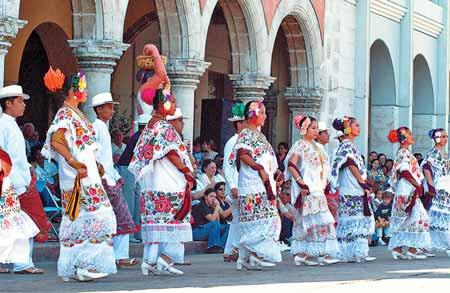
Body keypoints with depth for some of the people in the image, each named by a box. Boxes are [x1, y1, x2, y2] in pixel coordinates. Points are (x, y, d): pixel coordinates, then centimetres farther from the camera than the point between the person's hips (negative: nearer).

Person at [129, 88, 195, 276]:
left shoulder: (149, 126, 15)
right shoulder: (164, 127, -11)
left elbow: (141, 155, 17)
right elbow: (171, 154, -16)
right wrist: (188, 172, -9)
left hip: (151, 185, 8)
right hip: (169, 183, -8)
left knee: (154, 222, 7)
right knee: (173, 222, -3)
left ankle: (149, 260, 5)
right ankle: (165, 258, -8)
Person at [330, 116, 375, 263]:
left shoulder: (350, 145, 20)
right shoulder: (346, 145, -9)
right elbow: (351, 164, -17)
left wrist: (365, 183, 14)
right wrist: (363, 182, -17)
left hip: (357, 190, 10)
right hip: (351, 190, -10)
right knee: (355, 219, -9)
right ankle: (357, 252, -9)